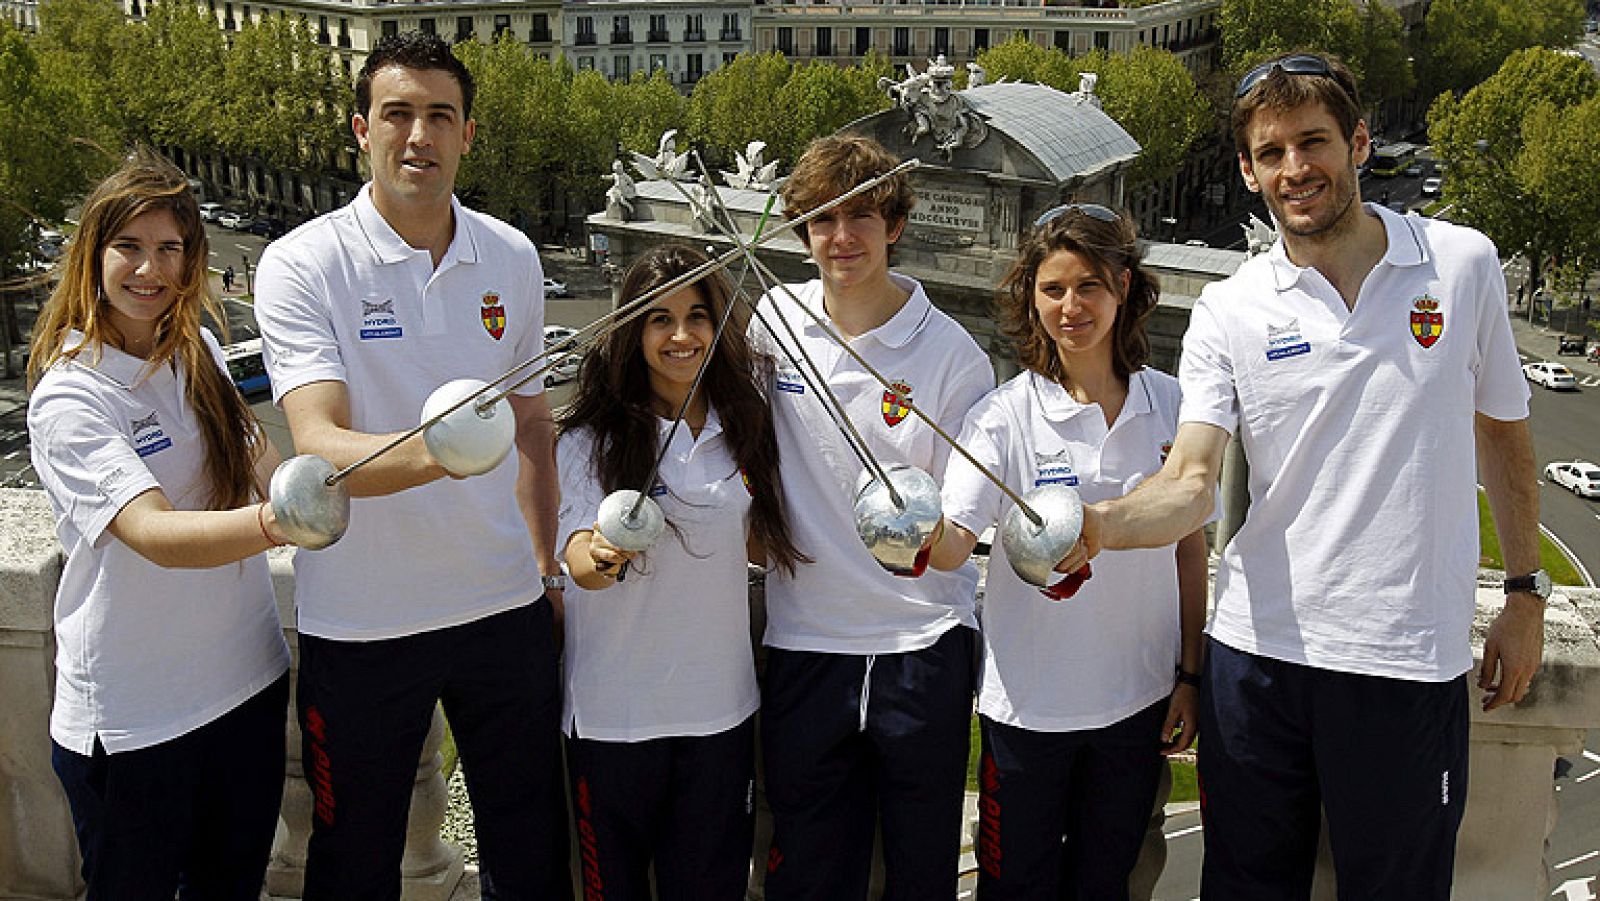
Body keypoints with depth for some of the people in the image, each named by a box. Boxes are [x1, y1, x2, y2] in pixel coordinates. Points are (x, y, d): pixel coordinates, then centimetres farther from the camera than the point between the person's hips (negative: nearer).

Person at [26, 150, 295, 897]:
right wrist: (272, 522, -52)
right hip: (131, 720, -6)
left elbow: (255, 452, 18)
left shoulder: (197, 350, 3)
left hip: (247, 683, 6)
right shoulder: (68, 399, -18)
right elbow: (155, 534, -33)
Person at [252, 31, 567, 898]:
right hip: (359, 624, -3)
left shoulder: (511, 258, 2)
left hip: (504, 605, 3)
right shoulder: (302, 264, -12)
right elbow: (321, 450, -24)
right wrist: (431, 452, -44)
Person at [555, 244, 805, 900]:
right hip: (612, 713, -3)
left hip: (720, 705, 3)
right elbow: (580, 563, -20)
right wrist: (600, 556, -40)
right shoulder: (591, 436, -9)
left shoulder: (742, 423, 3)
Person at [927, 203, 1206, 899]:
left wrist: (1190, 676, 6)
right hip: (1026, 702, -2)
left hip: (1138, 699, 2)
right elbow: (953, 545, -19)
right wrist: (923, 534, -42)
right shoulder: (1005, 415, -10)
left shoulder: (1170, 406, -2)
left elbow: (1189, 546, 6)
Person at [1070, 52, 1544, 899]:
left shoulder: (1462, 263, 1)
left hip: (1409, 660, 0)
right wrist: (1098, 523, -30)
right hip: (1257, 648, 1)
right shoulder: (1230, 311, 0)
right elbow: (1190, 482, -10)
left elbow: (1503, 433, 12)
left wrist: (1525, 591, 12)